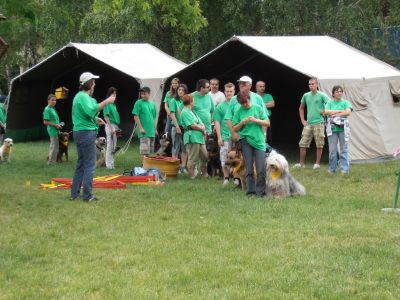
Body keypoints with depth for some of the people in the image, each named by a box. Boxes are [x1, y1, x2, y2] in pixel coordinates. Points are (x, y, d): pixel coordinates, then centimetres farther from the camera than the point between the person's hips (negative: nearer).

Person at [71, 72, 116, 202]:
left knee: (81, 164, 16)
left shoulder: (79, 96, 16)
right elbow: (91, 110, -32)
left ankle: (74, 193, 19)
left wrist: (95, 119, 14)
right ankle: (88, 195, -5)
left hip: (79, 132, 10)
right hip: (87, 132, -10)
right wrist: (106, 102, -28)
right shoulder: (83, 97, -15)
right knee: (89, 164, -6)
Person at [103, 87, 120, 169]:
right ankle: (109, 164, -4)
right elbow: (106, 117, -13)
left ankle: (111, 163, 15)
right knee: (110, 145, -6)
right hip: (110, 125, -8)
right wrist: (111, 128, -19)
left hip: (115, 126, 8)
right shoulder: (107, 104, -8)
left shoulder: (113, 104, 15)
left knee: (113, 146, 10)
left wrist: (117, 128, 13)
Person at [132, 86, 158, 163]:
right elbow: (136, 116, -9)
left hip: (152, 131, 6)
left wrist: (155, 129, 17)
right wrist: (141, 128, -15)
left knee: (150, 151, 11)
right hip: (144, 131, -6)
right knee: (144, 150, -9)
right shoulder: (139, 103, -5)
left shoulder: (152, 104, 13)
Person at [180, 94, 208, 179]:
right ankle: (192, 175, 3)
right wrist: (202, 128, -3)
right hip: (192, 137, -10)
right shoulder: (185, 112, -9)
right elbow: (192, 125, -17)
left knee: (205, 156, 12)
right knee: (193, 158, -5)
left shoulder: (193, 112, 22)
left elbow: (201, 123, 17)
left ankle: (205, 174, 21)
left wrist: (203, 129, -5)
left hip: (200, 137, 10)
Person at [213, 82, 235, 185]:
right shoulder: (220, 106, 3)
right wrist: (219, 137, -5)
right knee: (225, 159, 1)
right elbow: (217, 122, 1)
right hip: (225, 137, -1)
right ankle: (226, 178, 13)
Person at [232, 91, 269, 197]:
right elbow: (235, 129, 7)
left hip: (259, 141, 0)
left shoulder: (258, 108, 3)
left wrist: (256, 120, -11)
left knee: (261, 170, -6)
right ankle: (251, 191, 8)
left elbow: (267, 123, 3)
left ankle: (260, 191, 5)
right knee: (249, 169, 0)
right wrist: (242, 122, -11)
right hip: (246, 142, 0)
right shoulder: (239, 112, 5)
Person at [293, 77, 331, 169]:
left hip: (318, 123, -5)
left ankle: (317, 163, 7)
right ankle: (301, 163, 11)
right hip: (308, 124, 5)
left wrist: (324, 111, -10)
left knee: (319, 145, -1)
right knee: (303, 144, 3)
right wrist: (302, 120, 15)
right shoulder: (306, 95, 10)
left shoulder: (322, 95, -5)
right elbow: (301, 108, 23)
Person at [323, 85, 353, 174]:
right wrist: (340, 111, -9)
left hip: (343, 129, 0)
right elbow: (326, 112, -7)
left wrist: (335, 114, -9)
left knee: (344, 150, -3)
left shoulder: (345, 102, 8)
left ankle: (344, 169, -1)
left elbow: (348, 112, -7)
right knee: (332, 150, 1)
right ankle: (332, 169, 11)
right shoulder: (330, 103, 10)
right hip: (332, 129, 1)